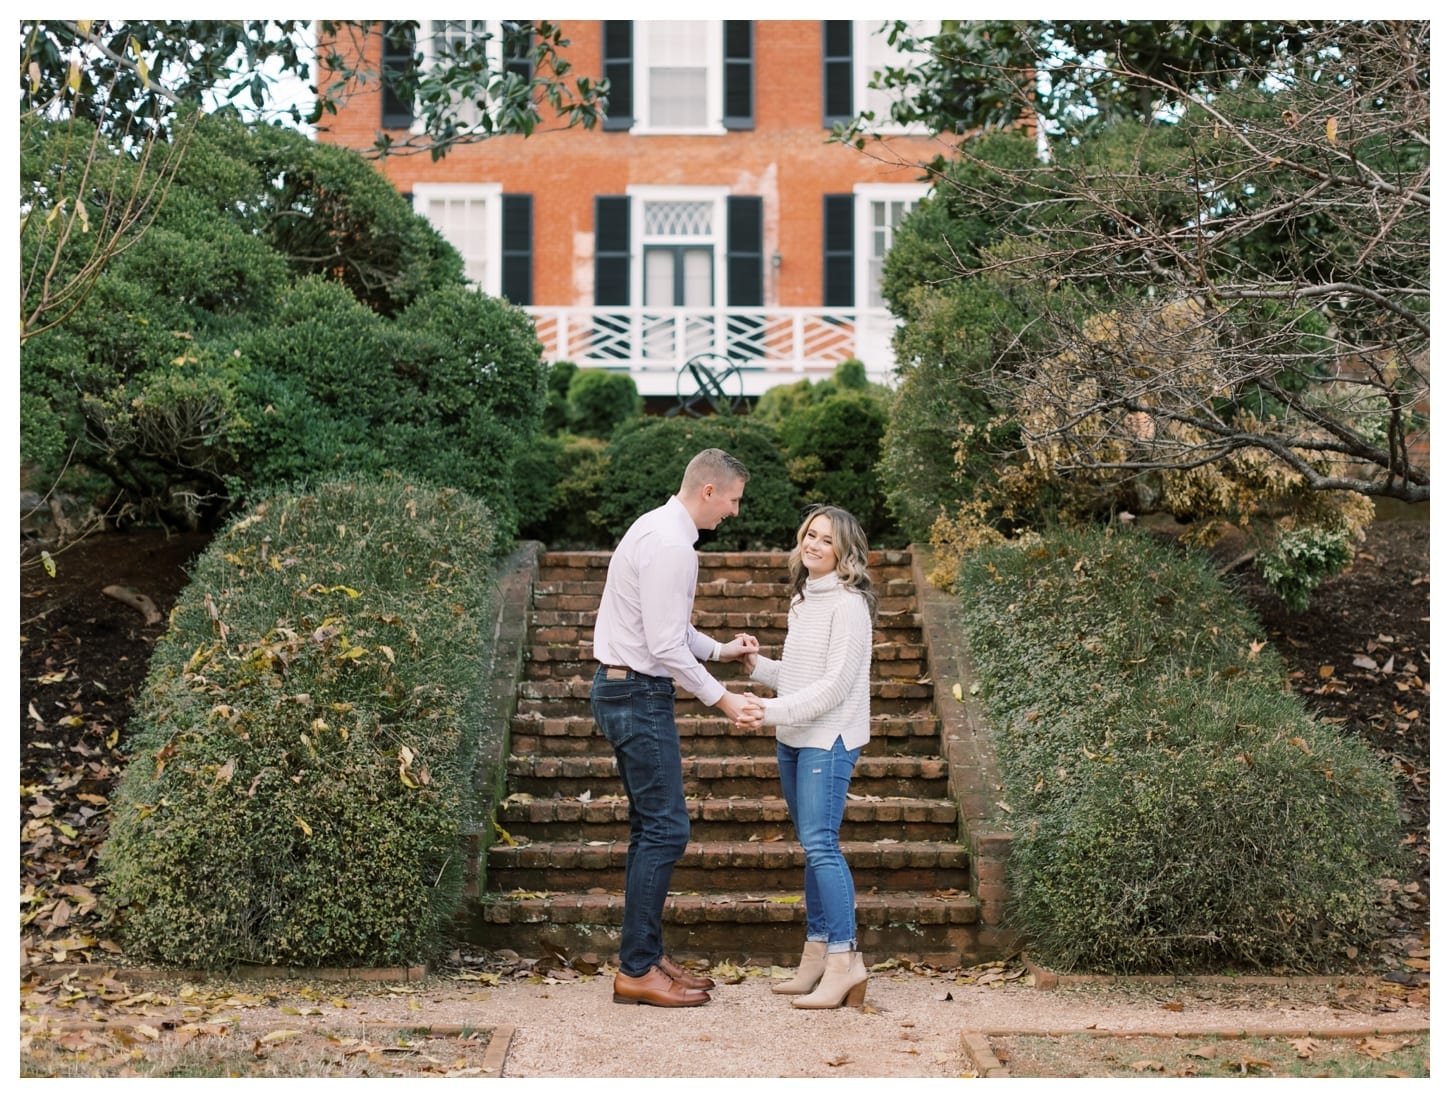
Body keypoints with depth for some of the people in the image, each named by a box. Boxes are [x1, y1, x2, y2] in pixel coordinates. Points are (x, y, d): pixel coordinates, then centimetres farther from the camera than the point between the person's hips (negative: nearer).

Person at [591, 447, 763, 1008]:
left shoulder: (658, 529, 14)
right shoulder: (670, 546, -19)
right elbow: (665, 646, -22)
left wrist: (720, 649, 18)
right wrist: (722, 699, -15)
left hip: (625, 691, 11)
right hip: (639, 695, -11)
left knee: (652, 829, 14)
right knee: (665, 829, -8)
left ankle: (646, 956, 20)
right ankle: (637, 971, -3)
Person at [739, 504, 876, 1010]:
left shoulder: (848, 604, -11)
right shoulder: (802, 599, 16)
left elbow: (835, 683, -17)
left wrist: (774, 710, -22)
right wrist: (759, 666, 5)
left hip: (829, 738, -9)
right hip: (793, 739, 9)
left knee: (820, 844, -13)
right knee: (814, 846, 10)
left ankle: (844, 958, -10)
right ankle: (816, 957, 14)